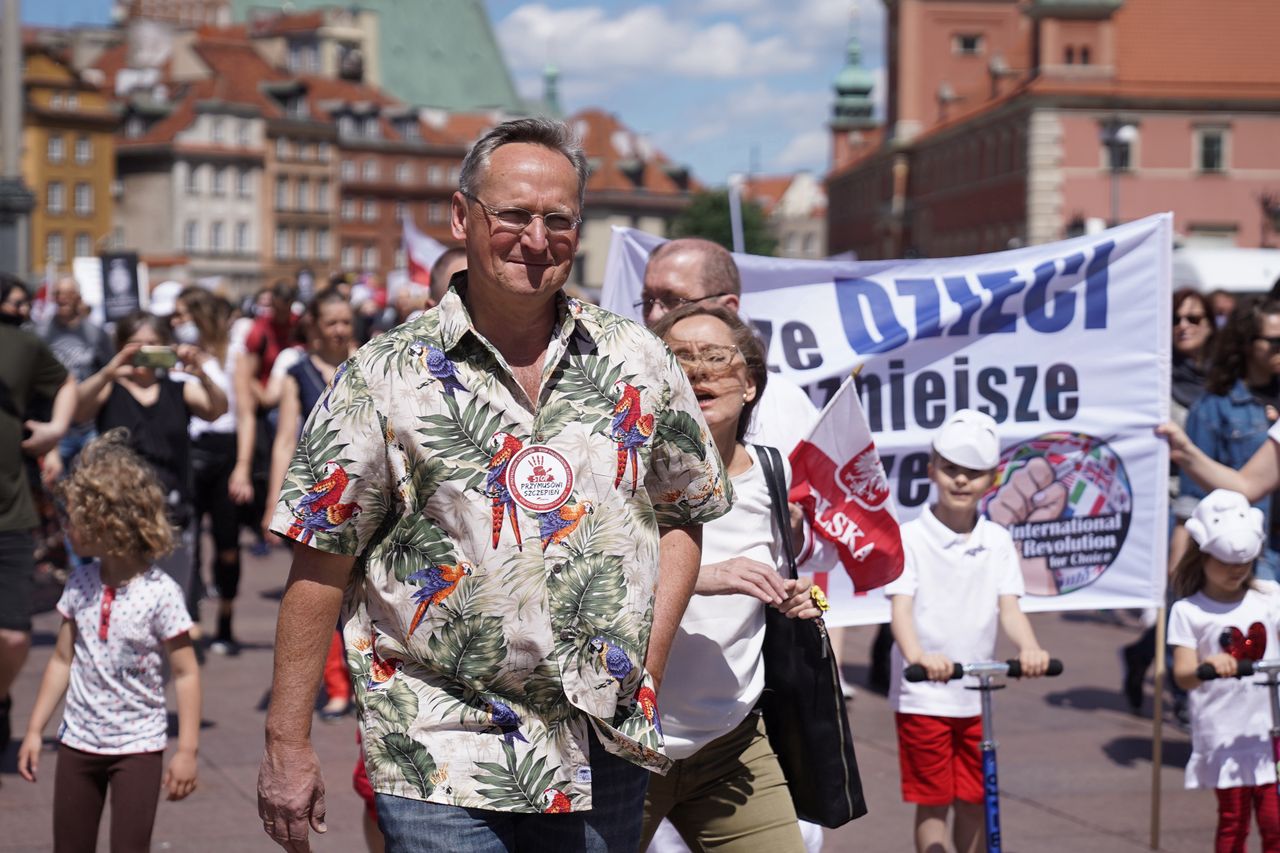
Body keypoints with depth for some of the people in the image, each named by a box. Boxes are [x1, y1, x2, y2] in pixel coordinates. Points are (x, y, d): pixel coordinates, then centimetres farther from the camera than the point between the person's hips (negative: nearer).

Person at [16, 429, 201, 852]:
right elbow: (63, 660, 9)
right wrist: (35, 731, 10)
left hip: (138, 745, -5)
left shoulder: (159, 592, -16)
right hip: (79, 739, 5)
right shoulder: (80, 584, 0)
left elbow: (185, 673, -12)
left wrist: (187, 750, -14)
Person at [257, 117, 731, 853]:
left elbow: (682, 512, 14)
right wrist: (289, 746, -4)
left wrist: (648, 664, 2)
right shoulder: (387, 377, -4)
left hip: (606, 756, 3)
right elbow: (322, 565, -3)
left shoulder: (639, 364, 5)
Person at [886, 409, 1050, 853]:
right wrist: (918, 656, -38)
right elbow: (901, 608, -18)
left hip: (977, 694, 4)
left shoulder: (997, 541, 4)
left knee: (975, 801, 13)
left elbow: (1008, 606, -4)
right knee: (933, 803, 1)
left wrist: (1030, 648, -26)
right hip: (922, 695, -4)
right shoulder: (910, 538, -8)